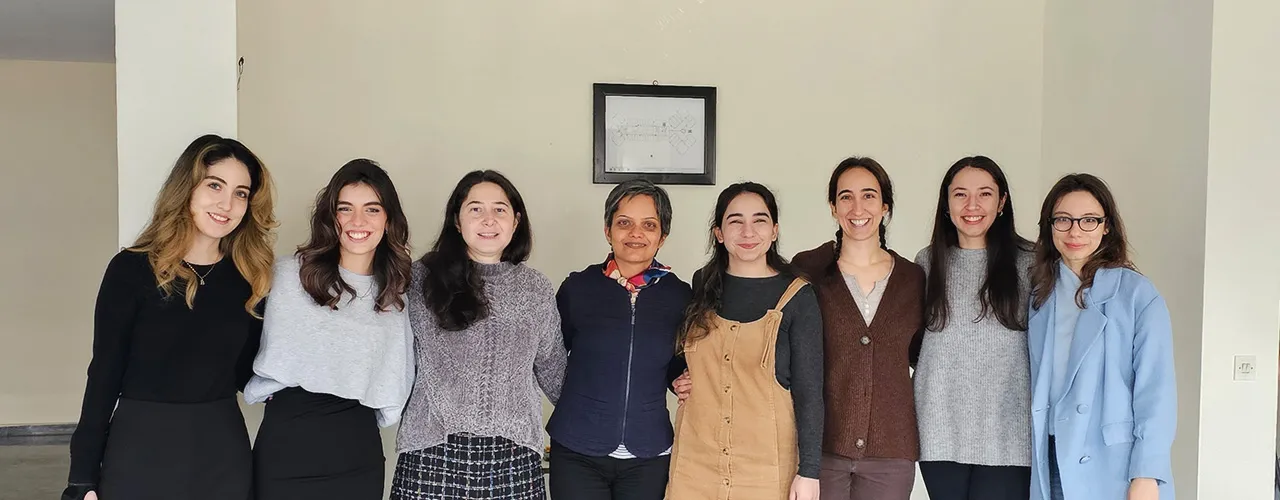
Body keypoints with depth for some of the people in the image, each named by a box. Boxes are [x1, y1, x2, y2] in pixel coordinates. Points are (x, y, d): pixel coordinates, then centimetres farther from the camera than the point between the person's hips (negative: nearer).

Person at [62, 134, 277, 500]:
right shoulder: (132, 268, -7)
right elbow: (104, 373, -5)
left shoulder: (250, 277, 2)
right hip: (141, 449, -3)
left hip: (223, 452, 3)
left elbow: (246, 371, 9)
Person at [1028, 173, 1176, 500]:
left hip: (1113, 468, -3)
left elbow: (1155, 389, -9)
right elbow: (1037, 383, 9)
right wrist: (1035, 455, 4)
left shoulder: (1137, 294, -6)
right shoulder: (1039, 293, 7)